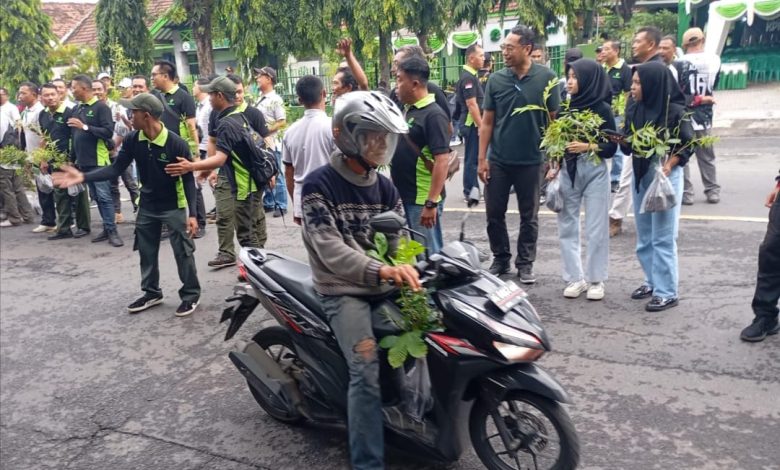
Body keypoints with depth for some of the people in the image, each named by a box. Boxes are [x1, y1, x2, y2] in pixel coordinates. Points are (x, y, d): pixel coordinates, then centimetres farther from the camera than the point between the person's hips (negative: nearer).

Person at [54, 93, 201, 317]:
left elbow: (188, 179, -16)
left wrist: (192, 214, -19)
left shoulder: (176, 143, -22)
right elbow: (116, 169, -4)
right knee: (146, 251, 16)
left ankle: (191, 294, 19)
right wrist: (83, 177, -16)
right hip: (147, 205, 6)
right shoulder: (132, 140, -8)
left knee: (183, 252, 2)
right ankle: (152, 292, 33)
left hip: (173, 207, -6)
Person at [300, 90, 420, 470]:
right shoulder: (318, 185, -9)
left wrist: (406, 269, -19)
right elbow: (330, 250, -21)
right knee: (367, 370, -20)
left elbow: (401, 241, 4)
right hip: (342, 290, -5)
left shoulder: (385, 188, 11)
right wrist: (380, 270, -37)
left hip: (384, 286, 6)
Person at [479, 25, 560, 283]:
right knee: (494, 213, 8)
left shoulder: (546, 78, -6)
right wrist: (482, 158, -1)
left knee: (529, 216, 10)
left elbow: (554, 120, -1)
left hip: (531, 160, -2)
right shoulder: (496, 79, 0)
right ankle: (500, 259, 26)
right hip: (498, 160, 2)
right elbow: (487, 122, 3)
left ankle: (525, 263, 24)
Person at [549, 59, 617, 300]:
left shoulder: (602, 109, -5)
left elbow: (611, 147, -5)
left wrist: (588, 147, -20)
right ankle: (575, 278, 15)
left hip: (595, 171, -4)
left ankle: (595, 279, 13)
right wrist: (554, 168, 3)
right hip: (568, 171, 5)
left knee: (596, 229, 2)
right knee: (567, 227, 6)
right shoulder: (567, 107, 8)